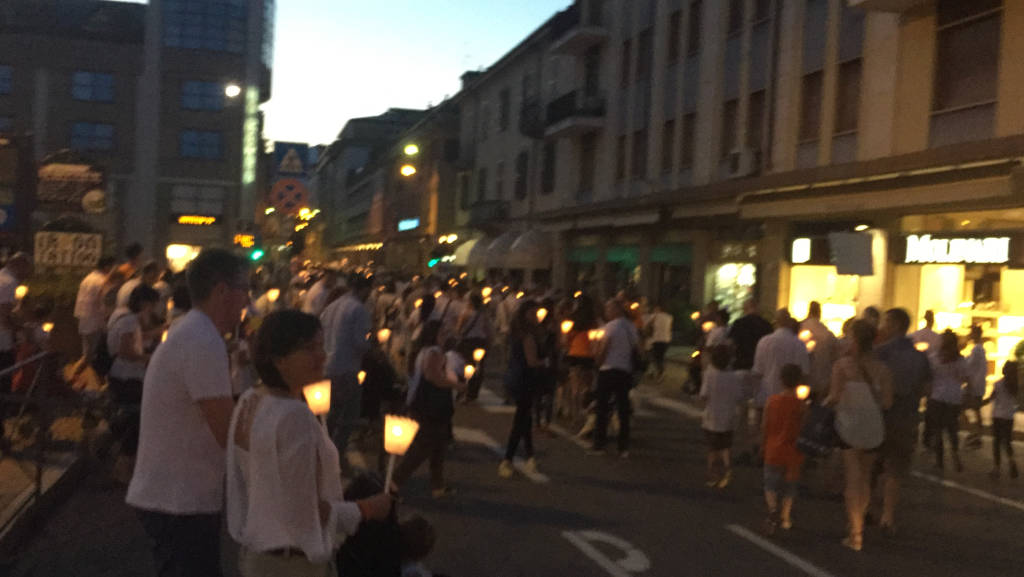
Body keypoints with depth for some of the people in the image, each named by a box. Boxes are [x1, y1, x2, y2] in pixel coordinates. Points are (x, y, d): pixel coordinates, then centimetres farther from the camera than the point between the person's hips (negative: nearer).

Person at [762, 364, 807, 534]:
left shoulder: (771, 401, -6)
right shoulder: (801, 405, -11)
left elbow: (764, 427, 0)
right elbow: (803, 432, -8)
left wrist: (765, 445, 14)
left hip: (773, 451, 1)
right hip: (793, 454, -1)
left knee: (770, 485, 11)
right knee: (789, 489, 15)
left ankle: (773, 508, -14)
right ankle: (785, 519, 21)